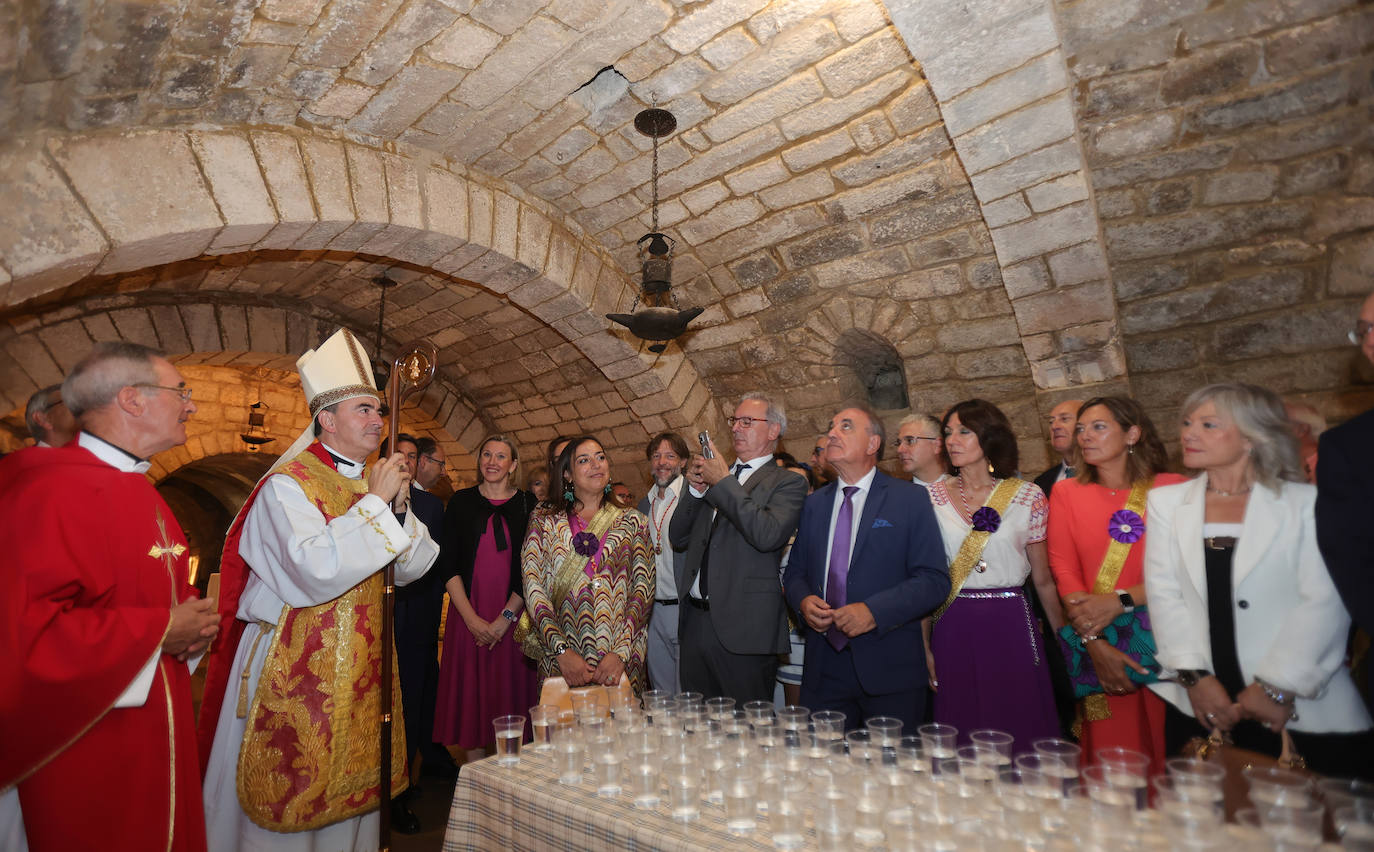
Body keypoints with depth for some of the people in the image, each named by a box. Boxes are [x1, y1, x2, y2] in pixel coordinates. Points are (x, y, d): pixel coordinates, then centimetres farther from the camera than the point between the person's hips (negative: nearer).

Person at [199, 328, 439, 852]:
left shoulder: (371, 484, 8)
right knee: (293, 783, 6)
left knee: (350, 780, 17)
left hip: (359, 666, 7)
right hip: (296, 663, -7)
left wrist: (400, 505, -8)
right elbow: (317, 568, -29)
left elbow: (411, 569, 7)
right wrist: (374, 503, -22)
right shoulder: (288, 484, -14)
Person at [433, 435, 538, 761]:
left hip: (514, 617, -1)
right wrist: (472, 618, -8)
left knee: (510, 693, 3)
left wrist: (506, 617, -10)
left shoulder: (529, 505, 2)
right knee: (471, 694, 4)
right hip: (468, 617, 1)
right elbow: (447, 566, 1)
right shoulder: (461, 502, 5)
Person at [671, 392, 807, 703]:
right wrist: (696, 489, -2)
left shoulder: (787, 484, -3)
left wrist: (723, 481, -16)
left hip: (744, 629, -6)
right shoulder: (714, 476, 15)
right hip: (695, 621, 6)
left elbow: (768, 534, -22)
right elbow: (678, 538, 14)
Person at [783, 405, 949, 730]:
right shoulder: (814, 503, 11)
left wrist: (874, 611, -19)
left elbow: (935, 580, -9)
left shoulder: (910, 498, -3)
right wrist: (804, 600, -7)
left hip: (888, 667, -3)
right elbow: (795, 571, 15)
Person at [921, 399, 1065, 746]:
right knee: (963, 742, 9)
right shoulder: (933, 496, 2)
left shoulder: (1028, 496, 1)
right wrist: (924, 645, 0)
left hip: (1012, 627, 0)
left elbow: (1043, 579, 6)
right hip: (953, 633, 1)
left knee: (1020, 734, 6)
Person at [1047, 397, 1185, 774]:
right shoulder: (1066, 493, 7)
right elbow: (1064, 570, -2)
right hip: (1094, 642, 1)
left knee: (1163, 752, 5)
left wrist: (1121, 601, -17)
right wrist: (1094, 643, -12)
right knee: (1106, 753, 4)